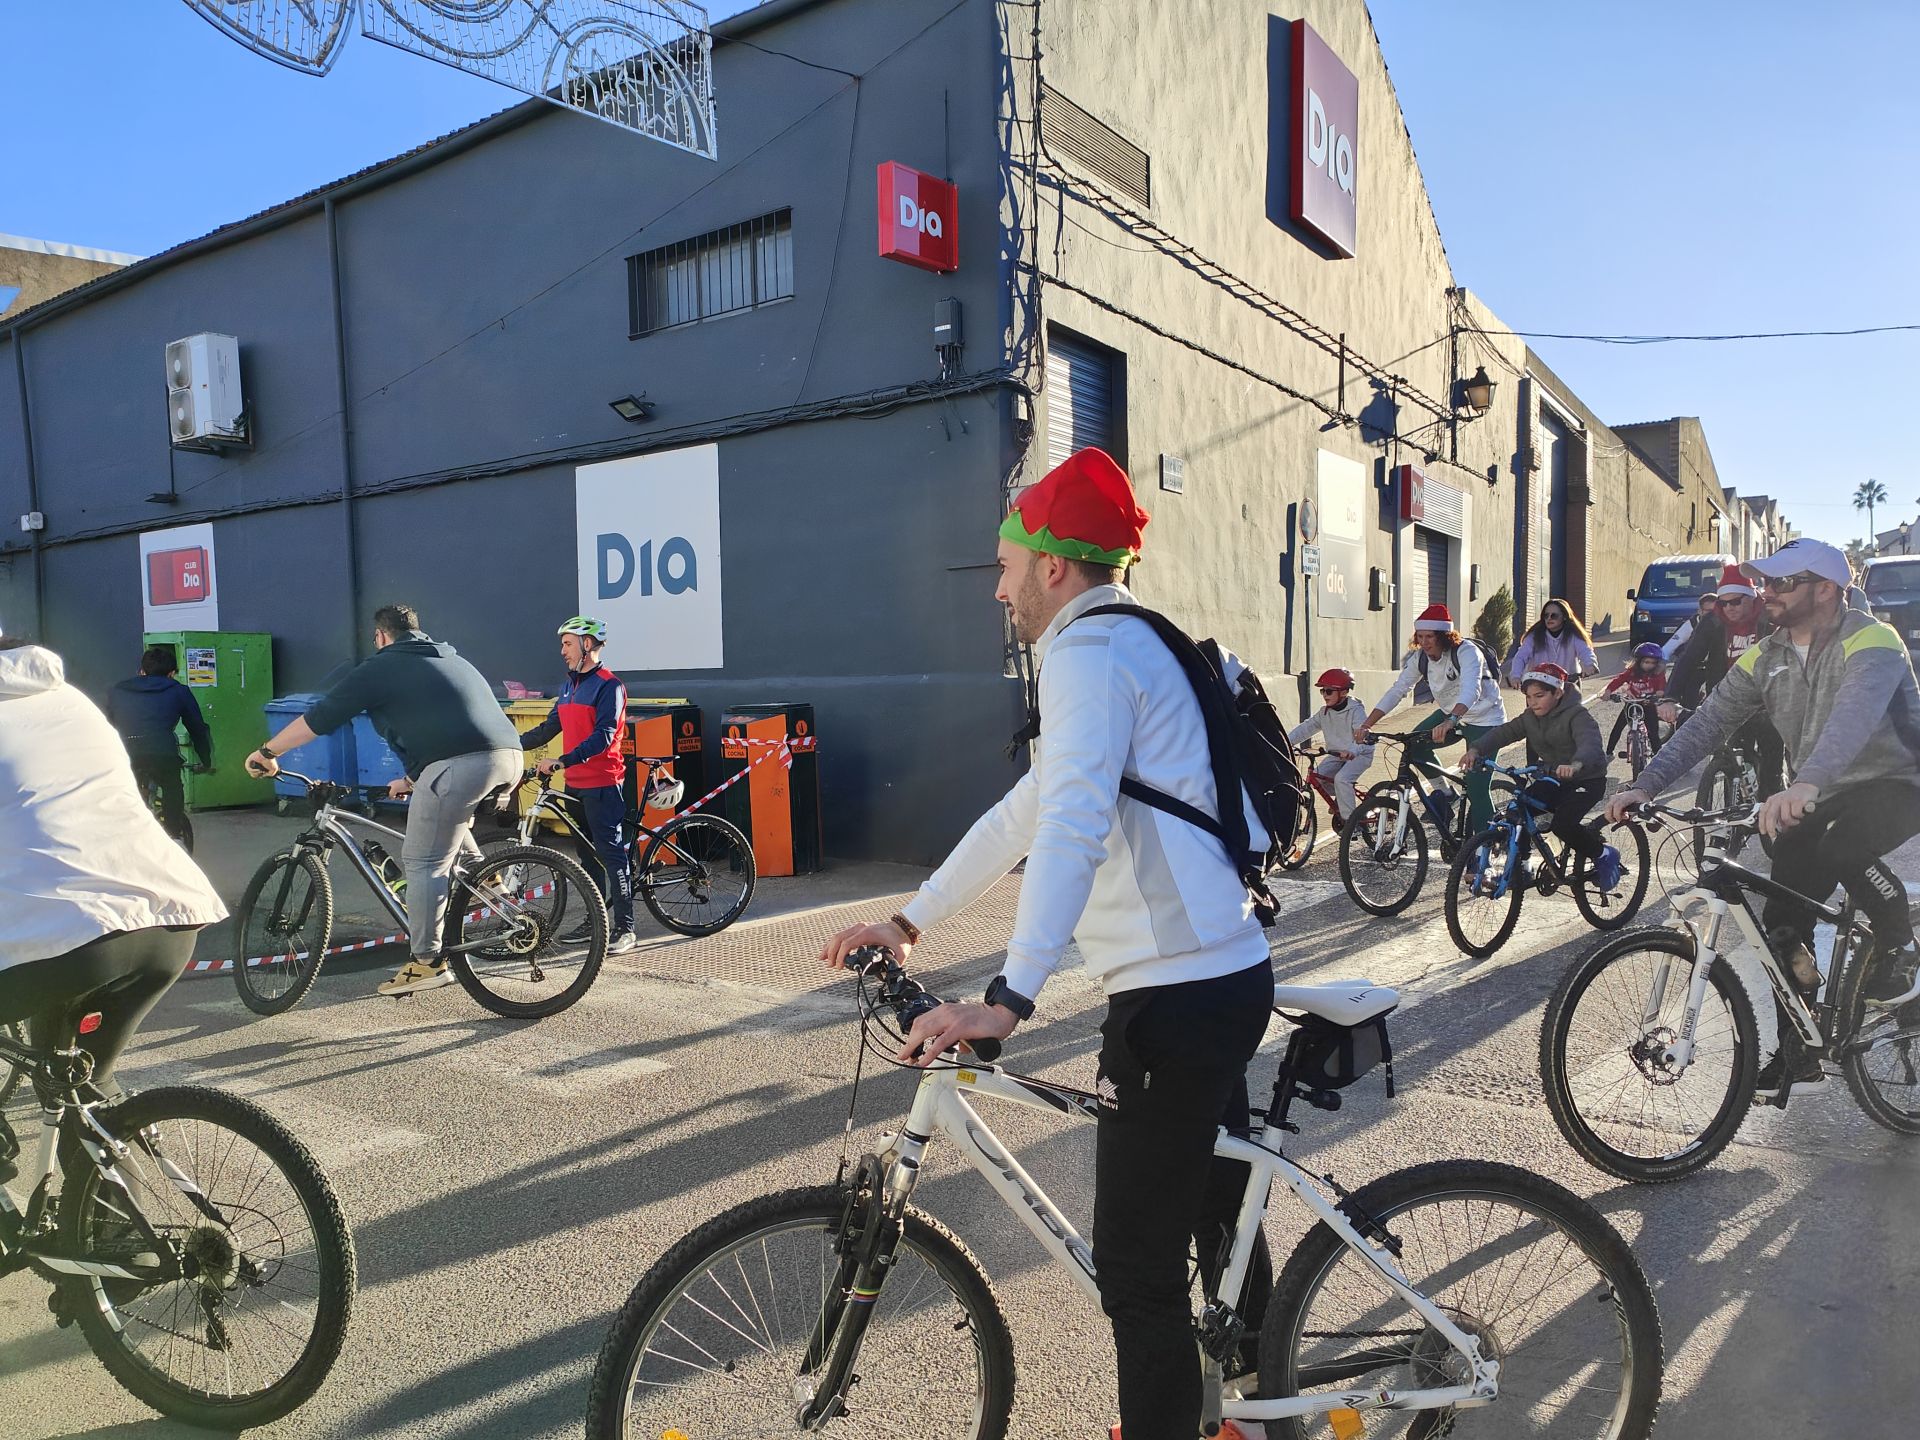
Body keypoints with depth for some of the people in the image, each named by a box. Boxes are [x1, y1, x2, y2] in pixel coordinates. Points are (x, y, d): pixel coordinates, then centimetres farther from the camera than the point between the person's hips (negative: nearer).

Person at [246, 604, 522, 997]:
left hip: (459, 765, -8)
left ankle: (427, 963, 3)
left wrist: (268, 752, 20)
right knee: (452, 829, 35)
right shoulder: (448, 657, 32)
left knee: (422, 862, 2)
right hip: (508, 757, 8)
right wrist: (412, 780, 48)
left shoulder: (382, 666, 10)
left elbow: (320, 717, 9)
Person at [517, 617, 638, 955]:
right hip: (575, 784, 9)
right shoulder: (568, 686, 16)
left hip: (602, 784, -9)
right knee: (587, 852, 14)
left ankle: (625, 929, -6)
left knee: (611, 853, -8)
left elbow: (603, 736, -20)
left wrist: (560, 762, -27)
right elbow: (549, 728, 20)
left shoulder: (608, 685, -11)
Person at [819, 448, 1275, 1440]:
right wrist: (910, 921, 21)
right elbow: (1024, 813, 21)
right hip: (1228, 976, 11)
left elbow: (1074, 828, -29)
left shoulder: (1090, 649, -12)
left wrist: (1008, 1001, -32)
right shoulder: (1140, 646, 19)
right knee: (1219, 1219, 24)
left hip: (1173, 997, -11)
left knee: (1136, 1270, 0)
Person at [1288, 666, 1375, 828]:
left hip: (1359, 754, -7)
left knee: (1341, 779, -30)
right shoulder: (1324, 712, 1)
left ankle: (1349, 818, -15)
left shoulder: (1355, 710, -19)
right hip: (1336, 753, 7)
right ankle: (1344, 800, 13)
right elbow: (1306, 728, -2)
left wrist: (1351, 751, -54)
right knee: (1316, 776, -11)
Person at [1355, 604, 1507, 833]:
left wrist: (1450, 722, -61)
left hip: (1484, 720, -7)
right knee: (1414, 745, -13)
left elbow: (1471, 691, -43)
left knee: (1477, 789, -11)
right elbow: (1397, 690, -10)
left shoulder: (1466, 652, -27)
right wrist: (1366, 725, -22)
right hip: (1450, 714, 7)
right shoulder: (1420, 657, -7)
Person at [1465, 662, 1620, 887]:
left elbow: (1590, 744, -39)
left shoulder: (1578, 715, -21)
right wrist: (1476, 749, -29)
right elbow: (1504, 732, -9)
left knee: (1563, 823, -28)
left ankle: (1604, 855, 1)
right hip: (1554, 779, 6)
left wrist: (1575, 765, -63)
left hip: (1585, 779, -6)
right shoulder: (1530, 717, 0)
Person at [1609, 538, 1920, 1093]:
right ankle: (1797, 1051, 13)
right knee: (1783, 926, -3)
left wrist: (1805, 785, -62)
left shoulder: (1870, 643, -22)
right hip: (1818, 797, 7)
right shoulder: (1765, 657, -1)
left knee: (1841, 848, -38)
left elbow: (1856, 714, -43)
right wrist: (1645, 785, -21)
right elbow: (1707, 723, -6)